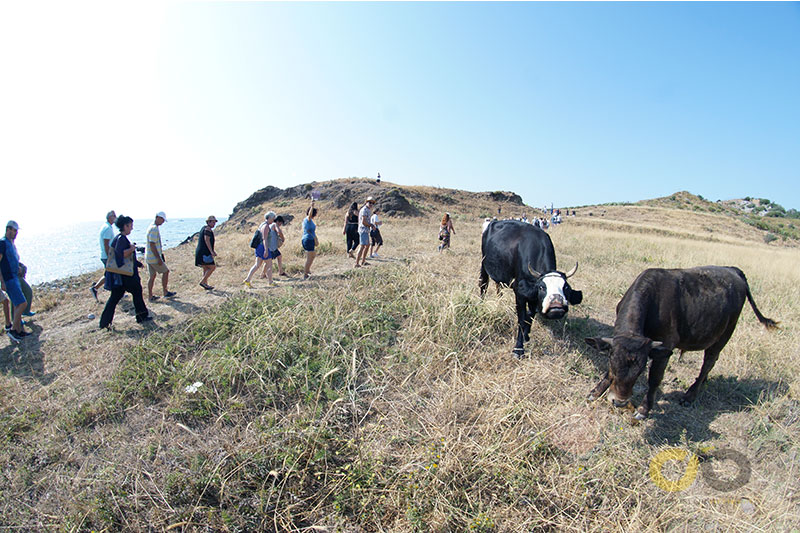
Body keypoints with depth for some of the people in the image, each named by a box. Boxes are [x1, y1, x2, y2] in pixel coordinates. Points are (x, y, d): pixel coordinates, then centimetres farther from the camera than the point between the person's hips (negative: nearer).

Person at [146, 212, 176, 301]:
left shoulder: (152, 227, 15)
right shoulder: (154, 228, -18)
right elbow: (152, 245, -23)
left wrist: (161, 254, 26)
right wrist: (159, 258, -23)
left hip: (149, 257, 9)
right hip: (154, 258, -9)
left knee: (153, 275, 12)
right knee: (165, 271, 3)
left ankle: (150, 296, 14)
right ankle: (165, 292, 12)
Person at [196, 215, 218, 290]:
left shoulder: (204, 228, 20)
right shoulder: (208, 229, -11)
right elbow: (207, 240, -21)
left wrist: (212, 251, 25)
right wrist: (211, 251, -25)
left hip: (201, 252, 10)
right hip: (204, 252, -10)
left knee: (206, 268, 13)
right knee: (212, 267, -8)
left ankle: (206, 284, 16)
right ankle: (202, 281, -7)